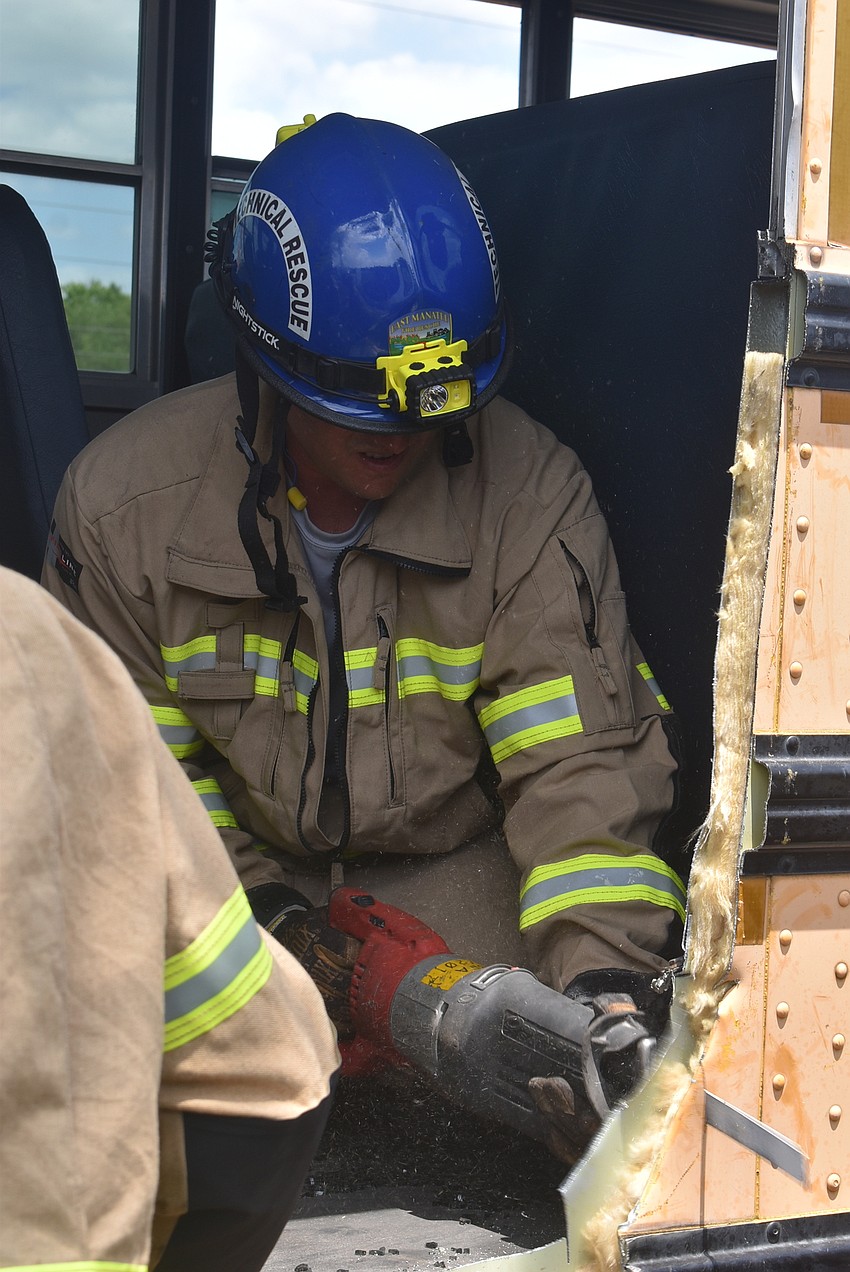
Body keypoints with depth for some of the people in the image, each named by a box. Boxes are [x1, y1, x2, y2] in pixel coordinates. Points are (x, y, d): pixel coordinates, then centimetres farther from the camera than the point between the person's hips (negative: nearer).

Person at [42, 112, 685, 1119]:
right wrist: (247, 902, -19)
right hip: (238, 860, 1)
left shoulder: (531, 492, -15)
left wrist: (602, 967, -33)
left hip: (457, 865, 0)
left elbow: (578, 755, -19)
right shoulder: (124, 499, -12)